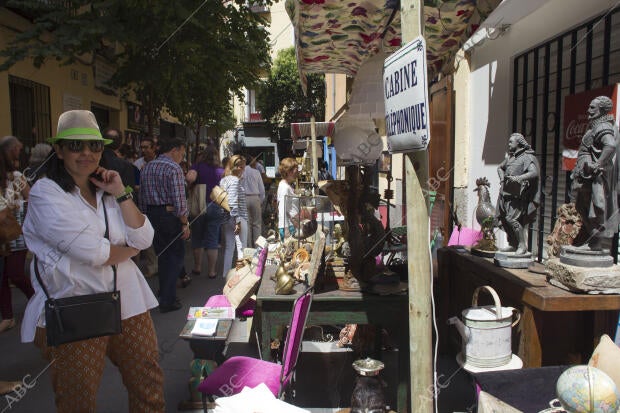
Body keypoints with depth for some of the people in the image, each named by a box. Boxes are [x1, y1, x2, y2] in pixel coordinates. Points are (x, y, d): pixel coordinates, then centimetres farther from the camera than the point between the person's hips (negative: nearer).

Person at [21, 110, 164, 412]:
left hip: (127, 303, 5)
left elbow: (144, 239, 0)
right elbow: (94, 252, -17)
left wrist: (121, 194, -6)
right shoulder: (46, 193, -7)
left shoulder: (106, 192, 12)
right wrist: (130, 249, 1)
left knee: (149, 386, 11)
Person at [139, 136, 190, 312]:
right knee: (175, 257, 4)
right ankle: (167, 301, 4)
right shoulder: (174, 168, -14)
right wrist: (185, 223, -12)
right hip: (169, 216, -7)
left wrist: (147, 216, 17)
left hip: (151, 215, 7)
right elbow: (179, 200, -19)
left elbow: (141, 197, 11)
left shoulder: (147, 167, 9)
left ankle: (164, 293, 34)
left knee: (162, 255, 21)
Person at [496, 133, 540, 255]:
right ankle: (513, 245, 20)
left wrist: (518, 178, -33)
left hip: (517, 194, -8)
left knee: (512, 218, -16)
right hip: (506, 192, 8)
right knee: (503, 218, 8)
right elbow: (500, 167, 33)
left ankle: (522, 245, -4)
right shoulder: (510, 157, 17)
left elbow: (534, 173, -20)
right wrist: (502, 178, 13)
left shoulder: (527, 157, -7)